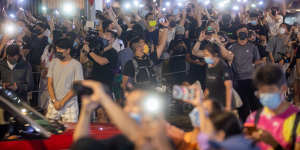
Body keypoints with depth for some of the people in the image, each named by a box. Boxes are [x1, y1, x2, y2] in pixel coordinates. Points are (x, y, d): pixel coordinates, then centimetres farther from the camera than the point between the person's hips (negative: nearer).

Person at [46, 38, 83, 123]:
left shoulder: (76, 65, -4)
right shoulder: (53, 63, 8)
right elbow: (50, 84, 7)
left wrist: (62, 102, -11)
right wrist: (54, 101, -7)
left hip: (69, 105, -3)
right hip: (53, 104, 3)